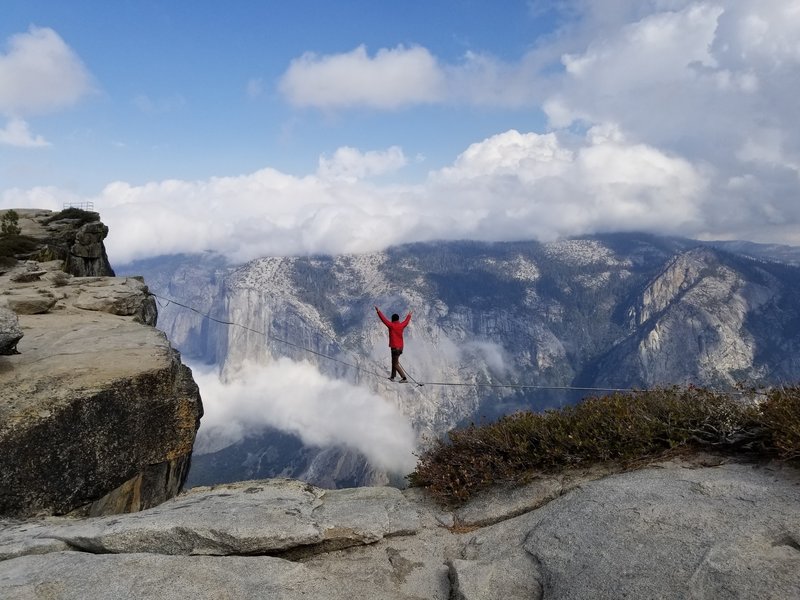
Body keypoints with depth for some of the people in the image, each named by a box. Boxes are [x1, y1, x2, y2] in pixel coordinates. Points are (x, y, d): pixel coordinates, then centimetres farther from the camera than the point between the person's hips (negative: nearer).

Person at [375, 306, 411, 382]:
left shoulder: (391, 325, -12)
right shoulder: (401, 325, 4)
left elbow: (384, 319, -11)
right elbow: (406, 321, 23)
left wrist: (378, 311, -3)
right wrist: (409, 315, 42)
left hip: (394, 348, -7)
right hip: (400, 347, 7)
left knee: (396, 364, -4)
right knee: (394, 362, 22)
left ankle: (404, 378, -11)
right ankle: (392, 376, 29)